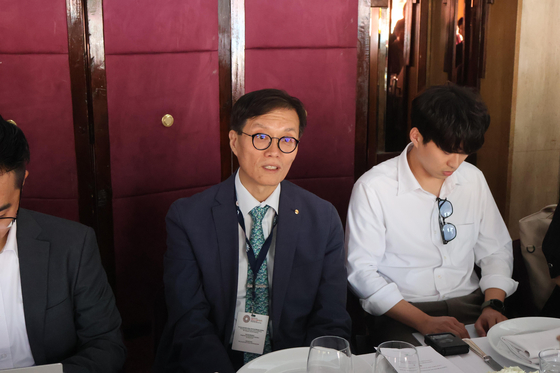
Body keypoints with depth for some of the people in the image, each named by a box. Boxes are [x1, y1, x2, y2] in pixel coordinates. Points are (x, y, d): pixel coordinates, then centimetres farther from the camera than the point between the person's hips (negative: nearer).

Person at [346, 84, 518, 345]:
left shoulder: (473, 179, 8)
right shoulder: (373, 188, -9)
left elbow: (495, 250, 14)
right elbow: (360, 271, -12)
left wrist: (493, 305, -6)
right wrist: (424, 322, -21)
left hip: (469, 304, 5)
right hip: (401, 313, -4)